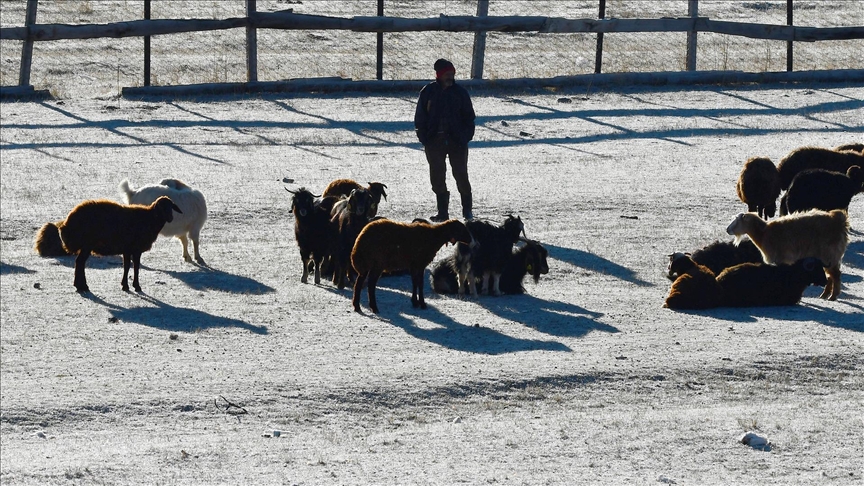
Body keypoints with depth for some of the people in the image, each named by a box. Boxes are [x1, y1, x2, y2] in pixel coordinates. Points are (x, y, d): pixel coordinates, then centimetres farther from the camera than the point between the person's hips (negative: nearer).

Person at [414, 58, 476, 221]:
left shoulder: (460, 92, 3)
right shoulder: (428, 92, 2)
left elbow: (469, 116, 7)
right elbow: (420, 116, 5)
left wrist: (466, 136, -5)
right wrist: (423, 137, -5)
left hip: (456, 140, -1)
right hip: (434, 140, 1)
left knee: (461, 174, -1)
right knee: (437, 177, 2)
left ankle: (467, 209, 12)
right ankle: (442, 212, 10)